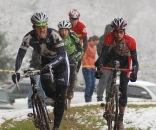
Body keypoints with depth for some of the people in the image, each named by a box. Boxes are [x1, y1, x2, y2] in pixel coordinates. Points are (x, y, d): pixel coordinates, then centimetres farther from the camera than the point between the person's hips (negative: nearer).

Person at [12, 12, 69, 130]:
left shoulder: (53, 34, -32)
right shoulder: (29, 37, -24)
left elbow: (62, 55, -36)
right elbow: (20, 55, -26)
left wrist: (49, 66, -52)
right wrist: (17, 71, -41)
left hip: (60, 61, -3)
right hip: (45, 60, 3)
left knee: (61, 93, -11)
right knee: (47, 88, -18)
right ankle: (56, 100, 19)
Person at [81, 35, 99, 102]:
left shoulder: (94, 47, 18)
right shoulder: (87, 46, -7)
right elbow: (83, 57, -11)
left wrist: (94, 65, 15)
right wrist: (87, 65, -14)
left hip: (93, 68, 8)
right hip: (87, 68, -8)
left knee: (93, 84, 5)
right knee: (89, 84, -12)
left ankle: (89, 98, 14)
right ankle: (87, 100, -10)